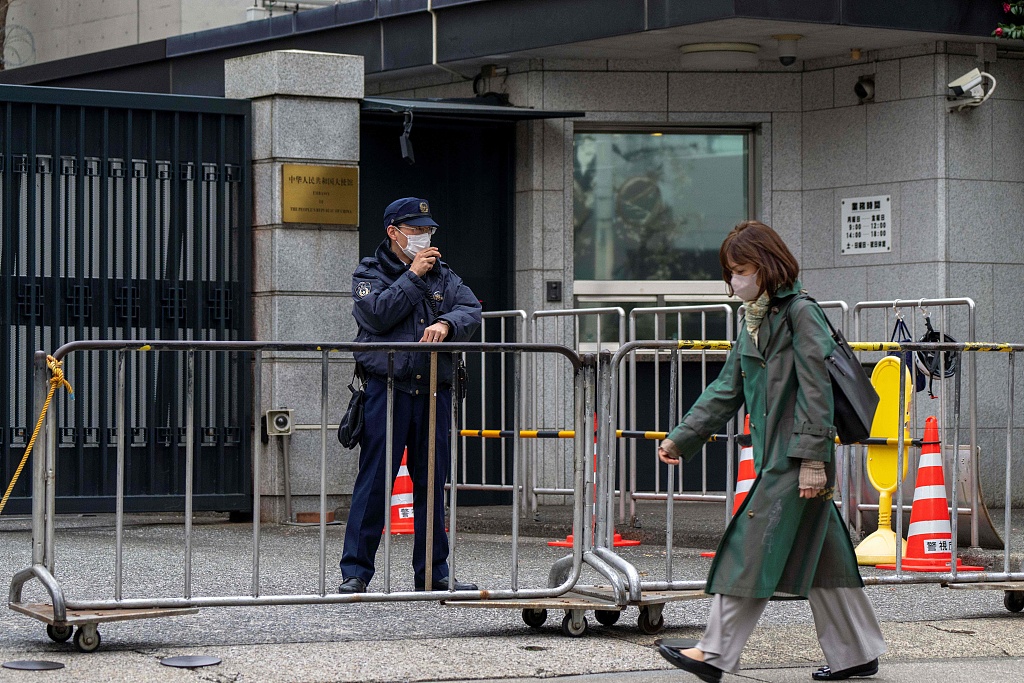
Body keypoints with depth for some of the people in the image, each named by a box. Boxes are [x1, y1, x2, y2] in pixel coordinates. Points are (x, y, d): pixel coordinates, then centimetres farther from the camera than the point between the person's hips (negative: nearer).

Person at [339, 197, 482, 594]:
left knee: (432, 483, 7)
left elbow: (471, 312, 3)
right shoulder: (369, 274, 7)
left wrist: (446, 324, -18)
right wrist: (413, 276, -8)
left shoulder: (443, 276, 17)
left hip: (434, 393, 4)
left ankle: (432, 572, 14)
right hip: (387, 388, -4)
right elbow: (376, 315, -12)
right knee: (374, 482, -6)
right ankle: (355, 571, -2)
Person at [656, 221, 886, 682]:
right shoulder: (753, 325, 17)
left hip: (798, 460, -9)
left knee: (756, 549, -8)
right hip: (776, 457, 9)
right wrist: (681, 438, 17)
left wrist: (813, 459, -19)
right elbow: (725, 393, 21)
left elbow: (816, 390, -15)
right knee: (819, 555, 11)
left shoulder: (800, 313, -10)